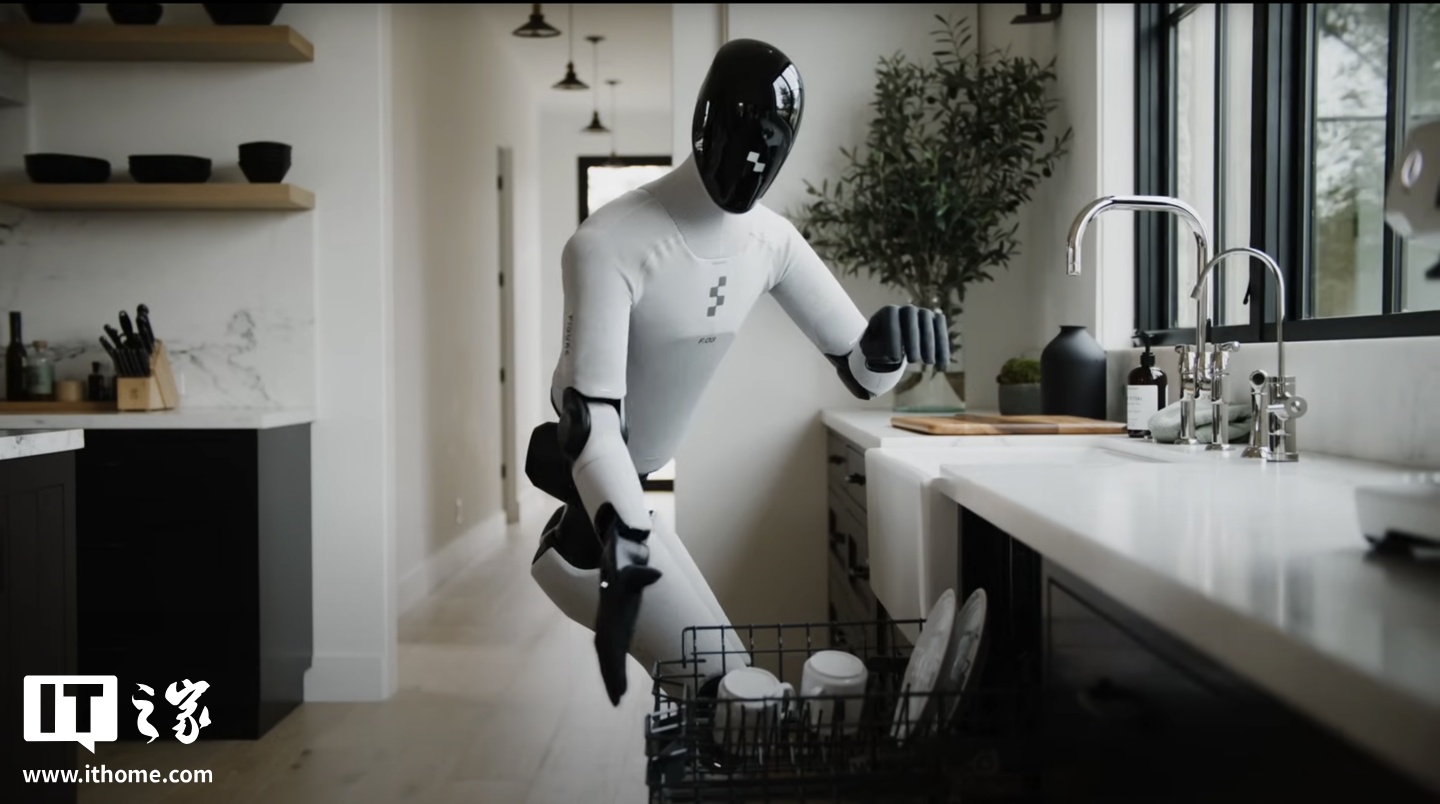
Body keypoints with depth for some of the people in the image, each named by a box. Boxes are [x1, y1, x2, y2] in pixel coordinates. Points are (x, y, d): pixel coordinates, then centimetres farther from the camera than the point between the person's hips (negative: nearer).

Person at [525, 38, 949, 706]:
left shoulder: (771, 241, -8)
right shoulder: (610, 244, -29)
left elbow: (859, 372, -5)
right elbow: (591, 415, -35)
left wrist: (884, 347, -31)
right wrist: (625, 550, -49)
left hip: (635, 482, 8)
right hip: (602, 501, -7)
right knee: (725, 678, -13)